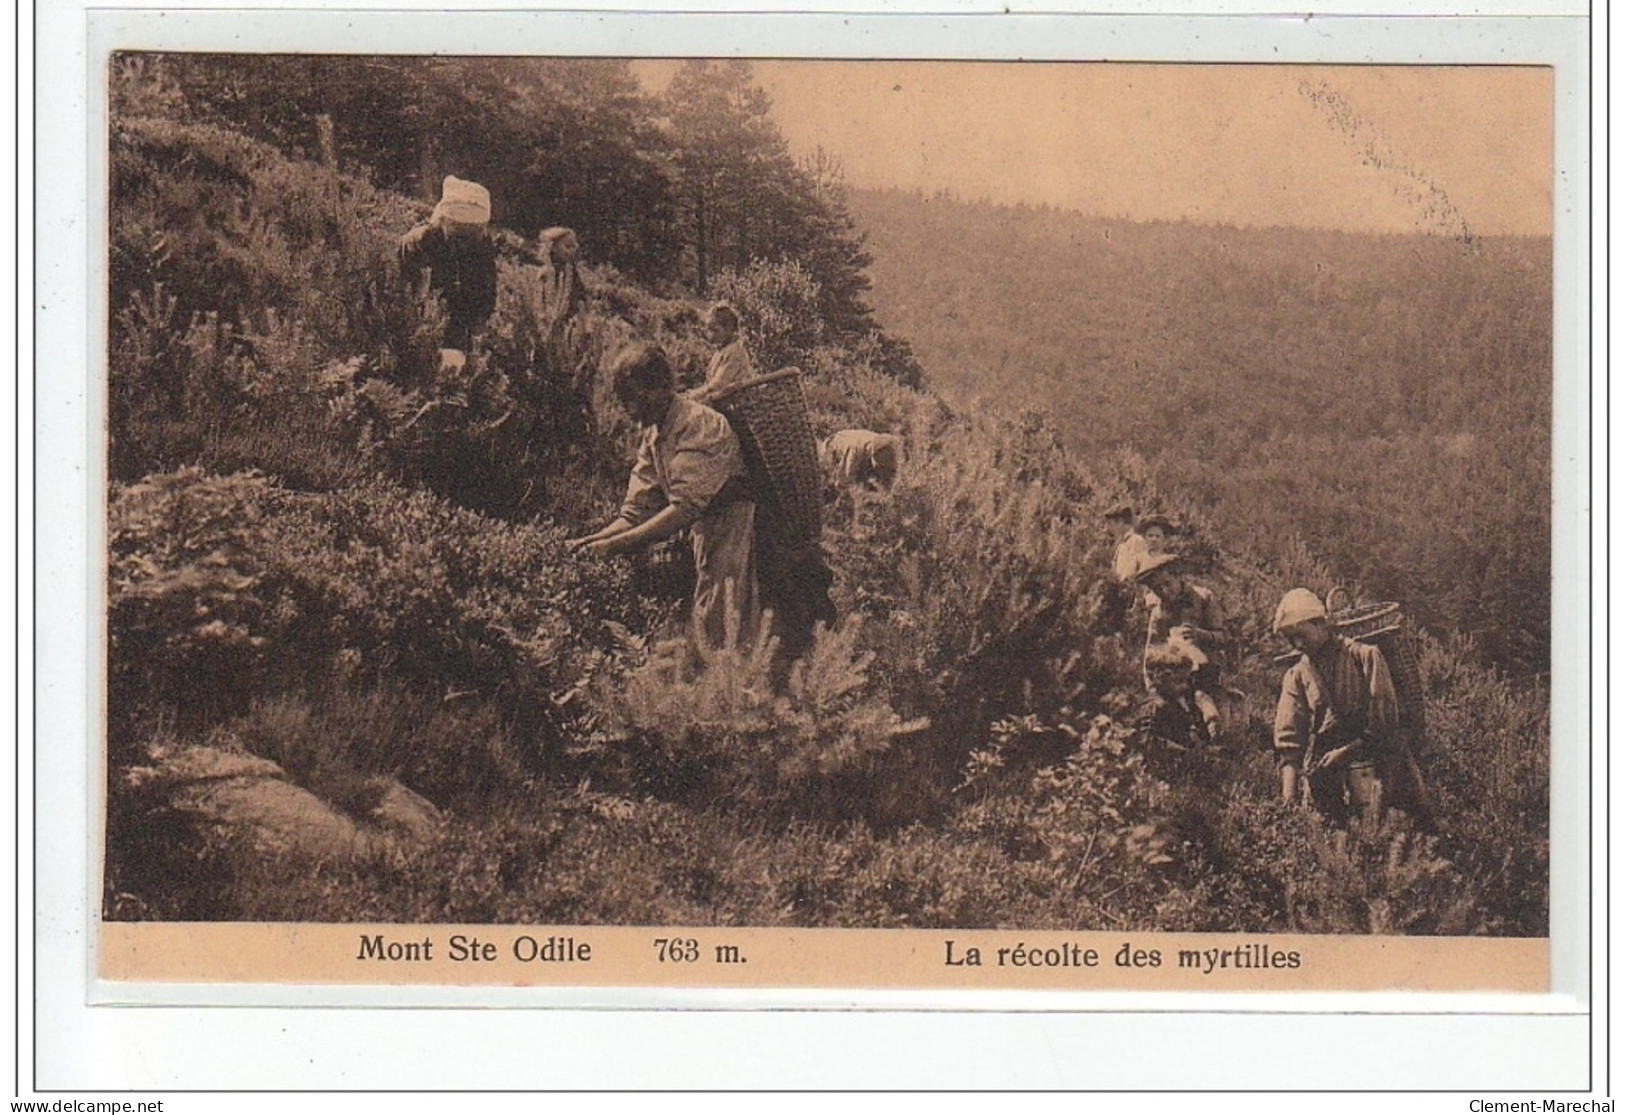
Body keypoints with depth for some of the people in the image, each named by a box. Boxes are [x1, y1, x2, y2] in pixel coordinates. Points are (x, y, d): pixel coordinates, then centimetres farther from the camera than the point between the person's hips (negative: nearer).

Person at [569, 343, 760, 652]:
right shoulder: (653, 436, 12)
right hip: (708, 535, 10)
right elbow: (637, 511, 9)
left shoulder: (698, 424, -18)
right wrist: (592, 542, -8)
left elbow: (686, 508, -25)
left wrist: (616, 544, -25)